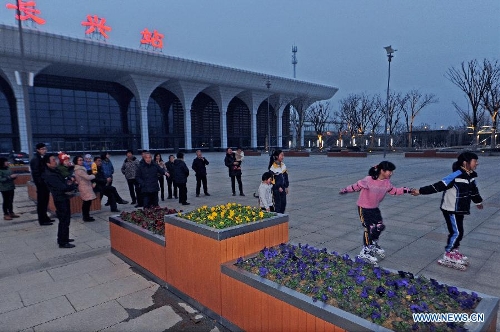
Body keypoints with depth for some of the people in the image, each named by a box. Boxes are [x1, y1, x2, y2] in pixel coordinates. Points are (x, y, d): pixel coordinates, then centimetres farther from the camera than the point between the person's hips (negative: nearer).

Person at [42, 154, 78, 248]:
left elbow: (62, 181, 20)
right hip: (60, 200, -10)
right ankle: (62, 243, 7)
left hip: (64, 198, 10)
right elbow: (63, 187, -26)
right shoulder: (50, 175, -22)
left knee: (66, 219, 19)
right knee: (64, 221, -2)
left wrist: (69, 181, -3)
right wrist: (73, 185, -8)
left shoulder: (55, 171, 8)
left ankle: (63, 238, 33)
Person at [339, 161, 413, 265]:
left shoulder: (387, 182, -6)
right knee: (370, 228, -8)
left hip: (375, 208, 7)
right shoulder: (369, 180, -26)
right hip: (363, 207, -7)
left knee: (380, 226, 4)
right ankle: (365, 252, 7)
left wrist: (406, 190, -2)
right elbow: (357, 186, -16)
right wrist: (345, 190, -9)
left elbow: (394, 191, 7)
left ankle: (374, 245, 32)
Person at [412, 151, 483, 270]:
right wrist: (420, 191, -32)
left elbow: (473, 190, 23)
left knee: (458, 232, 16)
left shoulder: (470, 176, 3)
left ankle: (454, 252, 32)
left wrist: (478, 201, 40)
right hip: (451, 210, -9)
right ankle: (447, 257, 6)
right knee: (456, 232, -5)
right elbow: (438, 186, -27)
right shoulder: (456, 176, -25)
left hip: (460, 210, 9)